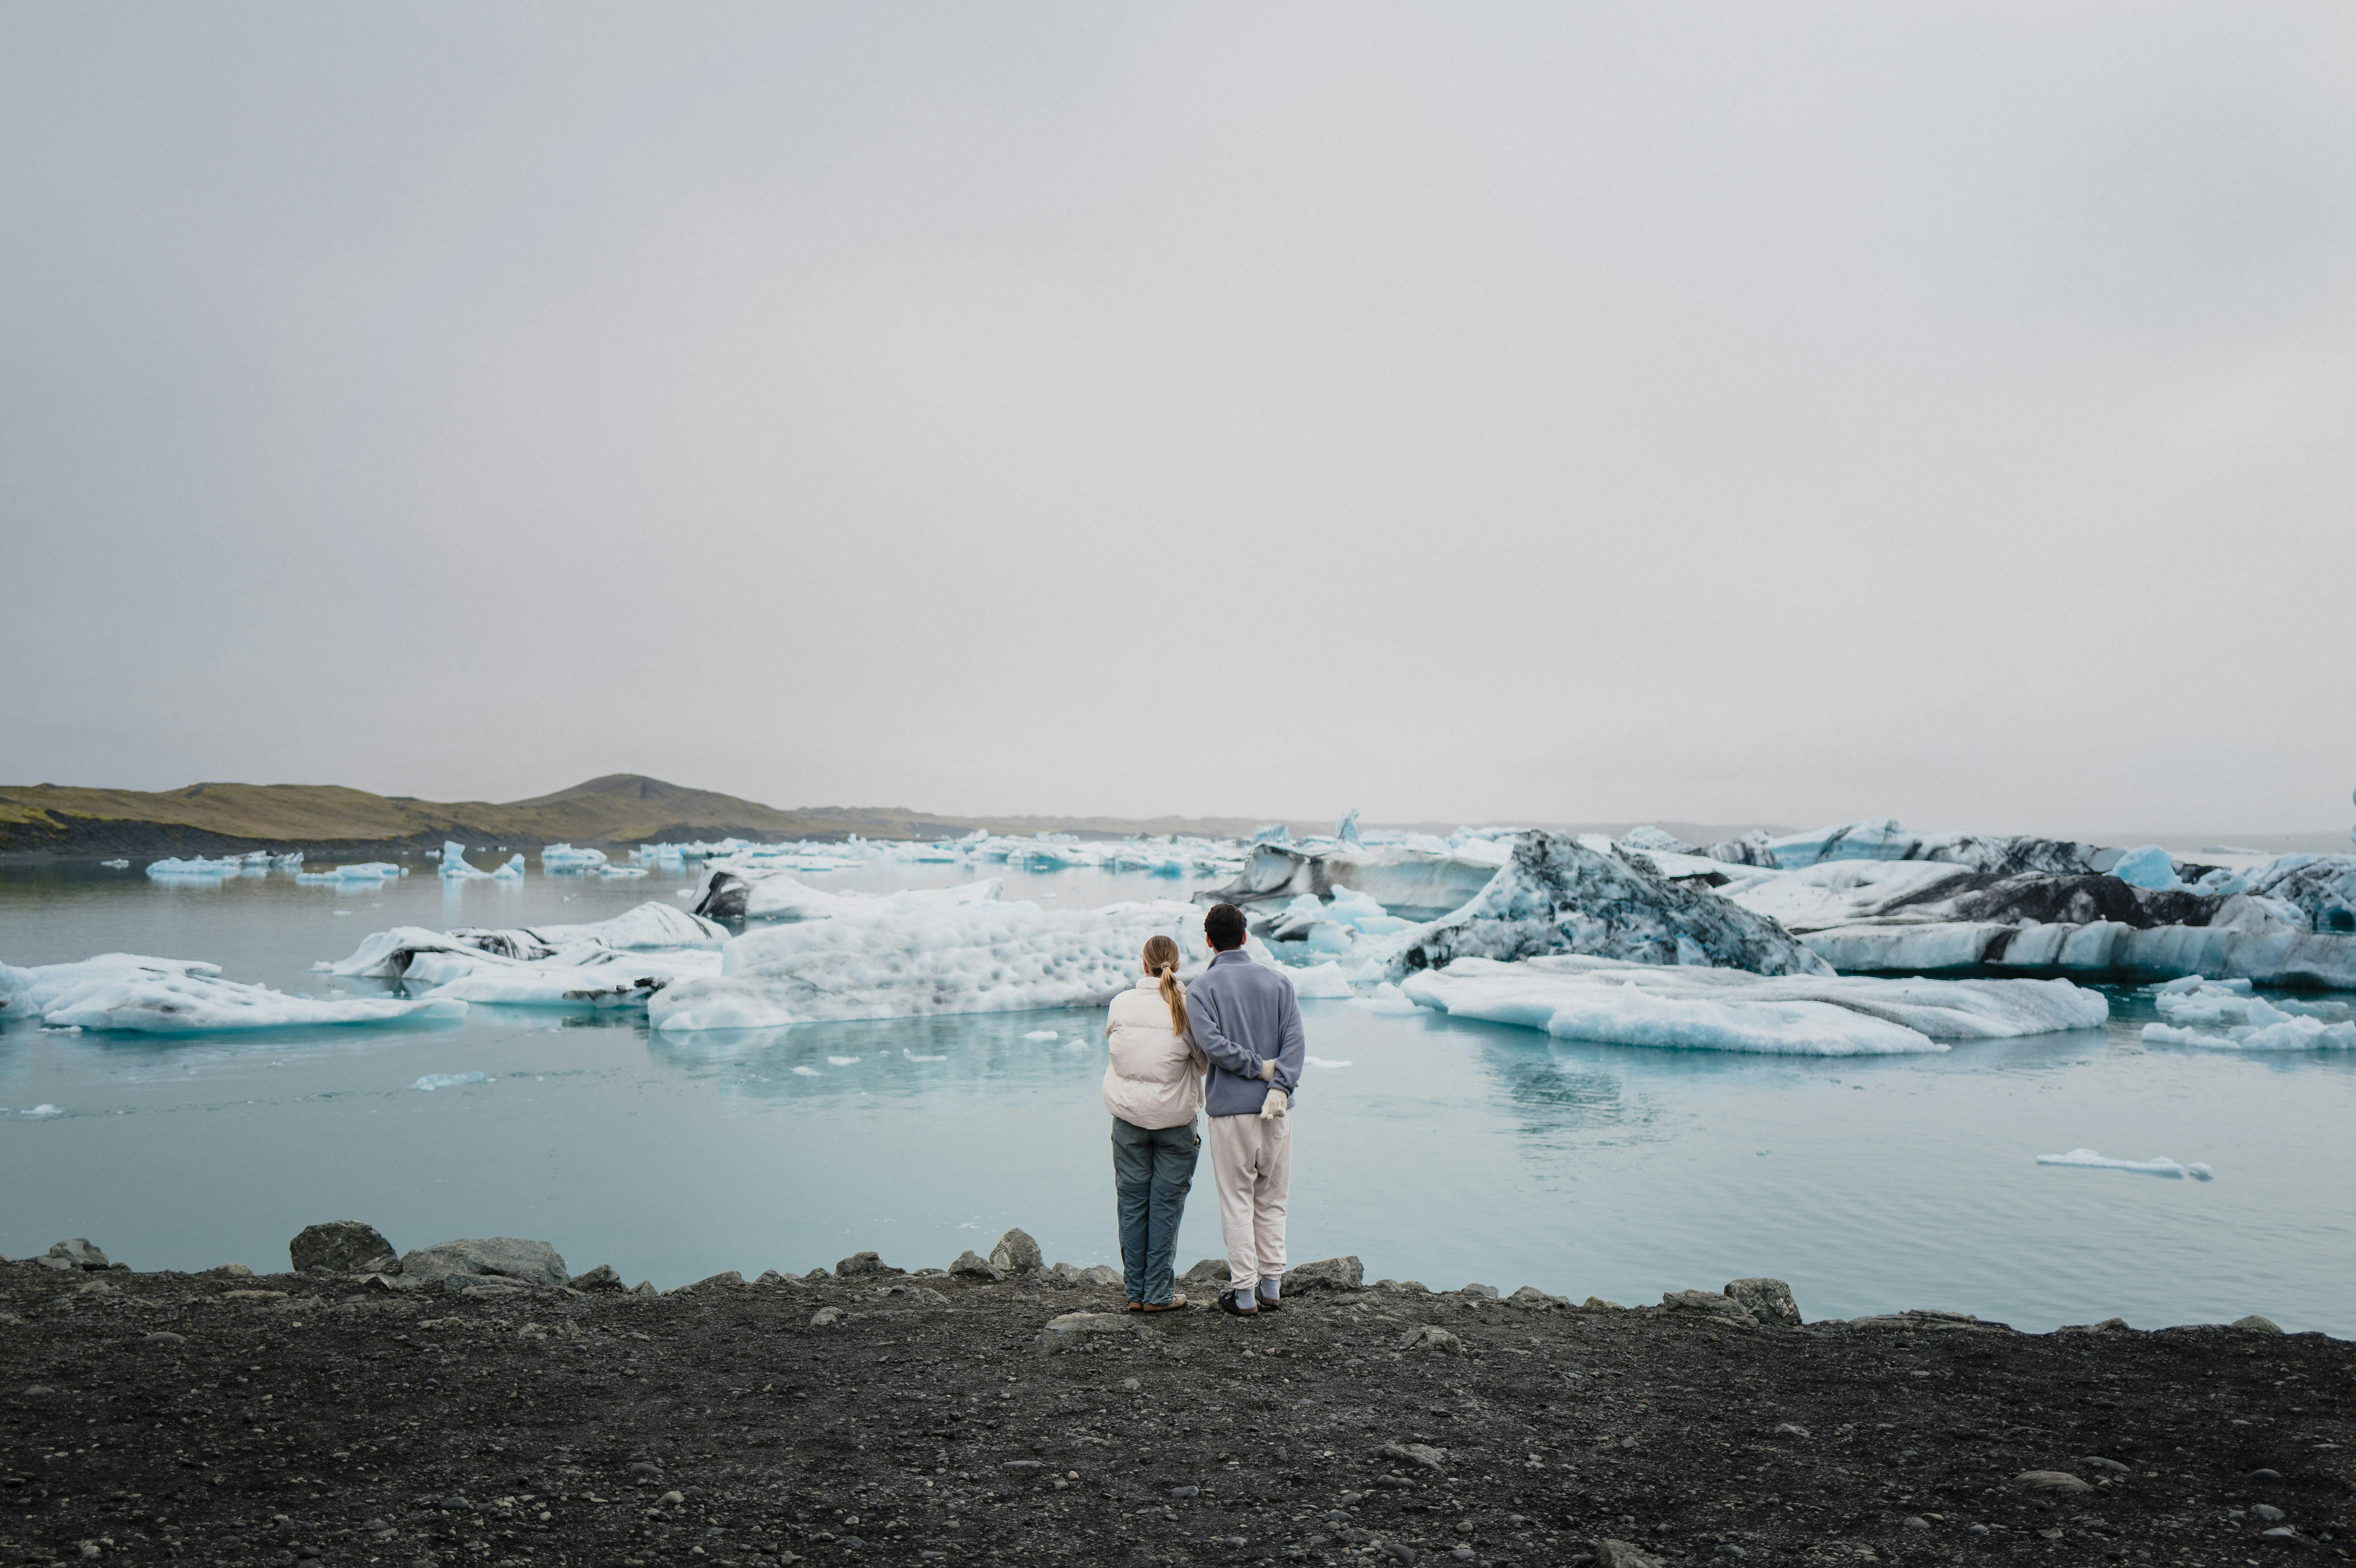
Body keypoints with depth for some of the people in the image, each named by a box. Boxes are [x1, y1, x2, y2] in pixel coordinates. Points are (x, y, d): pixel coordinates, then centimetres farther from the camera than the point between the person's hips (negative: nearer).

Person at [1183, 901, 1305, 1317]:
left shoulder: (1201, 989, -2)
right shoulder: (1278, 980, 6)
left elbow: (1211, 1042, -17)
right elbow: (1295, 1040, -6)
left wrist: (1258, 1067, -10)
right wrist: (1278, 1086, -14)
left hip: (1230, 1109, -3)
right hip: (1277, 1108, 3)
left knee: (1237, 1201, 6)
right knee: (1272, 1200, 14)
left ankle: (1243, 1292, 8)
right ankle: (1272, 1286, 18)